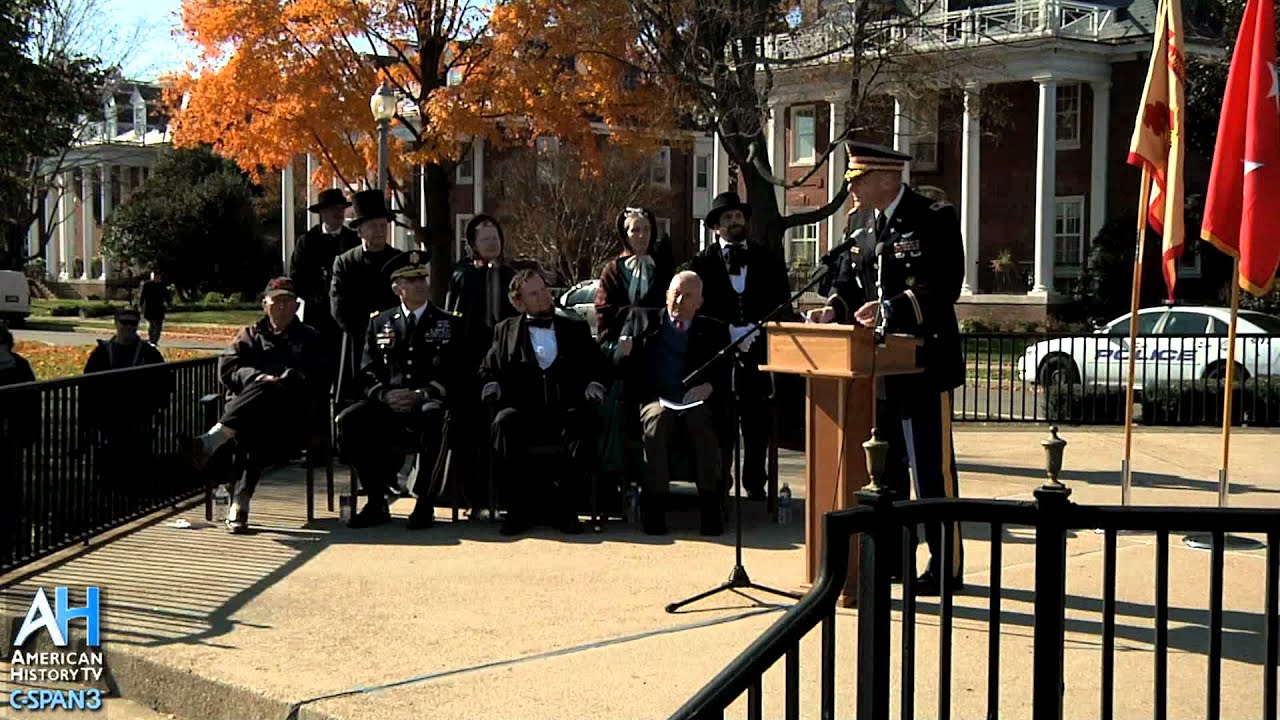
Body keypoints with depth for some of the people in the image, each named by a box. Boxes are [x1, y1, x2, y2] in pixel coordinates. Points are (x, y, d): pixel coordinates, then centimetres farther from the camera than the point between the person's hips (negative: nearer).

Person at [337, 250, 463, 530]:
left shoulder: (449, 323, 13)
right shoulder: (379, 323, 19)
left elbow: (451, 374, 2)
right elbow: (368, 373, 11)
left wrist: (421, 395, -16)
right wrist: (385, 395, -11)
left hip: (428, 404, -2)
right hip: (387, 405, 3)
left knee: (434, 417, -39)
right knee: (349, 421, -28)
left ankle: (425, 504, -28)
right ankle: (376, 502, -16)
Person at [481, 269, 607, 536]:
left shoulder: (576, 328, 22)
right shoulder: (505, 330, 21)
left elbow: (598, 365, 20)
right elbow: (488, 369, 19)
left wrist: (594, 385, -1)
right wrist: (490, 385, -4)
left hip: (565, 410, 0)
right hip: (524, 411, 0)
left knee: (582, 424, -34)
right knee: (504, 422, -34)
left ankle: (564, 508, -22)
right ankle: (522, 507, -24)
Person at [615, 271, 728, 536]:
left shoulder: (713, 331, 19)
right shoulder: (641, 318, 20)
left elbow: (726, 375, 10)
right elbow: (617, 364, 15)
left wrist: (709, 387, -12)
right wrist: (623, 354, -9)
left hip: (695, 403, 0)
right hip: (654, 400, 0)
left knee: (701, 419, -34)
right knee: (657, 417, -35)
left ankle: (710, 502, -31)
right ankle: (655, 501, -34)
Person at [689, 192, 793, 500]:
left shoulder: (768, 260, 13)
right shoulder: (703, 262, 6)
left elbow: (782, 305, 9)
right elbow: (699, 307, -1)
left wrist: (760, 330, -7)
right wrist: (729, 332, -12)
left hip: (757, 350, 2)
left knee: (757, 422, 4)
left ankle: (755, 483, 14)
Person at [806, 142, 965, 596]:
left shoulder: (935, 220, -11)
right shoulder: (860, 224, 12)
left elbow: (943, 289, -19)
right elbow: (849, 282, 16)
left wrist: (891, 309, -30)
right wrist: (835, 309, -5)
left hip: (923, 364, -8)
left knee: (932, 466, -2)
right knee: (884, 464, 16)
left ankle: (946, 565, 6)